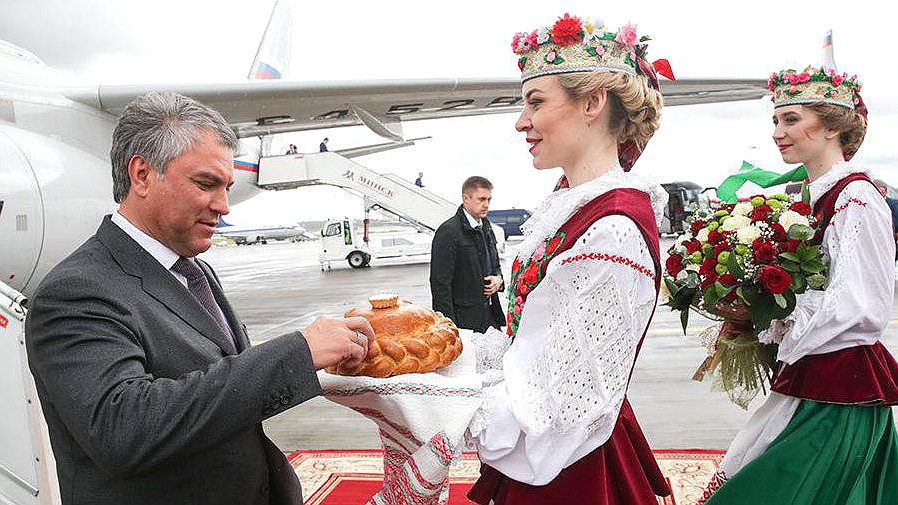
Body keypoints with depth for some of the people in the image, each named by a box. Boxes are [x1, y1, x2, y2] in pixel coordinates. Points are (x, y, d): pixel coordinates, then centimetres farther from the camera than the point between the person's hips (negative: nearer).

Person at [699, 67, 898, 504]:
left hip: (839, 389, -8)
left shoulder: (855, 197, -15)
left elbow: (857, 307, -20)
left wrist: (772, 330, -12)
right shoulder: (812, 196, 11)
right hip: (807, 380, 8)